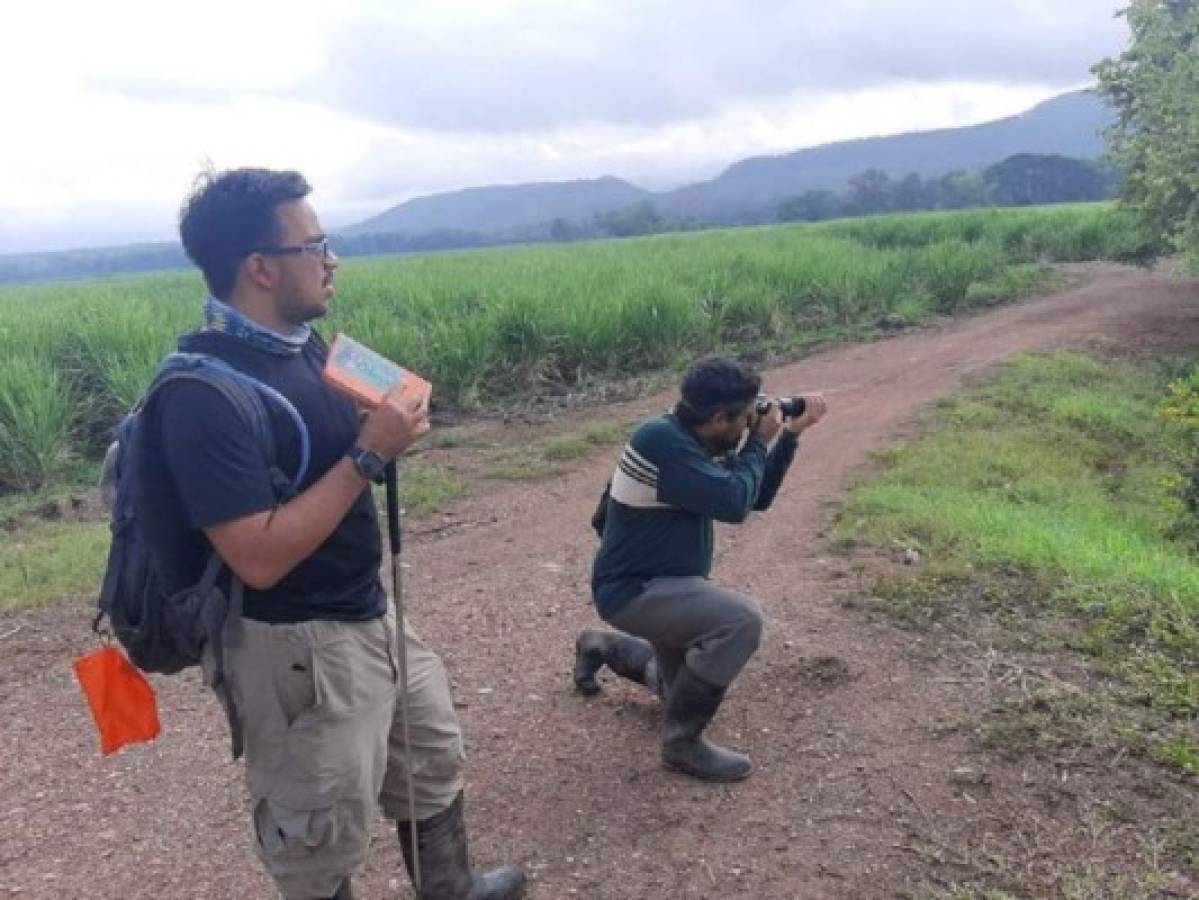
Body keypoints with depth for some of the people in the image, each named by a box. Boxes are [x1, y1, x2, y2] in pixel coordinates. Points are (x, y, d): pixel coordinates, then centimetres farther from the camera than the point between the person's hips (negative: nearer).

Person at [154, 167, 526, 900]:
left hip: (372, 615, 9)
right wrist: (369, 452, -28)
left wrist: (386, 426, -2)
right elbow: (260, 557, -29)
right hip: (300, 648, -9)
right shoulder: (207, 393, -25)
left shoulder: (304, 341, 2)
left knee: (433, 760, 27)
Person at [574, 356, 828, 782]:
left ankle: (601, 647, 41)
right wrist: (759, 440, -16)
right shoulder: (662, 440, -27)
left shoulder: (696, 441, 2)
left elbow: (757, 497, 9)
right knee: (742, 618, -30)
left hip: (664, 585, 10)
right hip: (632, 591, -10)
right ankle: (683, 741, -15)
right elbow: (734, 503, -30)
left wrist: (791, 434, 1)